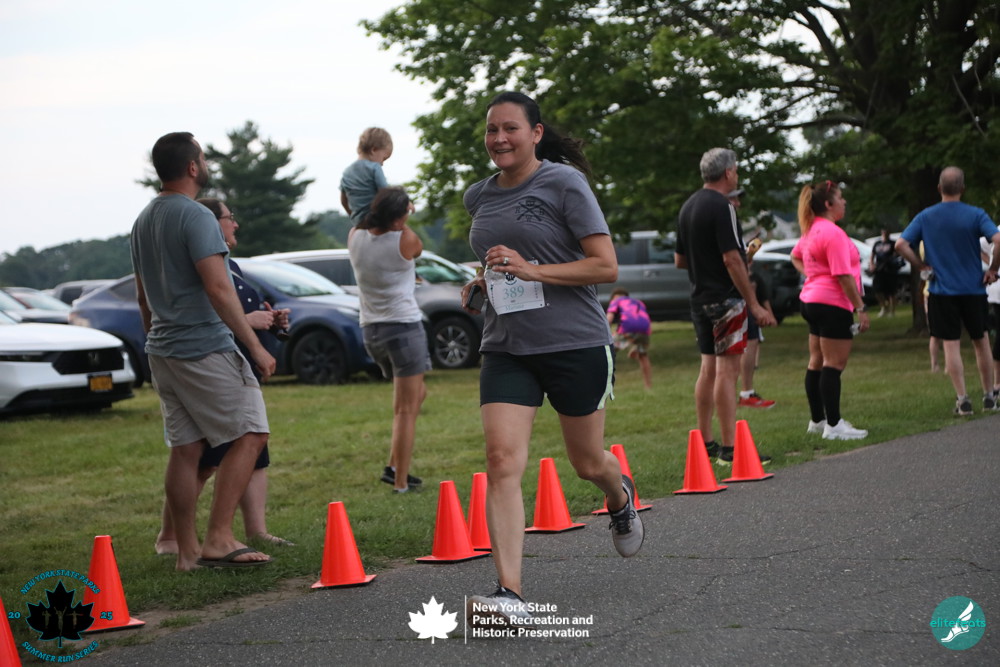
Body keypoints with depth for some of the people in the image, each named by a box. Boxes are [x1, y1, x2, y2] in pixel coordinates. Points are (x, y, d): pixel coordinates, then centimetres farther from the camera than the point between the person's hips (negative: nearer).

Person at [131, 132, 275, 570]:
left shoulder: (143, 221, 15)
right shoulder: (196, 216, -14)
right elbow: (218, 288, -20)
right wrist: (255, 346, -18)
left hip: (162, 351, 9)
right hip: (205, 347, -9)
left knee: (185, 449, 10)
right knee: (250, 433, -3)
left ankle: (187, 551, 11)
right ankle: (218, 538, -10)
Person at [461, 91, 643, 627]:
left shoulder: (563, 183, -8)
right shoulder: (479, 197, 10)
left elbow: (606, 266, -12)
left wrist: (532, 270, -21)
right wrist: (484, 281, 10)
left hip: (576, 344, -4)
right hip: (506, 349, 4)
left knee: (587, 463, 11)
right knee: (502, 462, -15)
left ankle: (620, 497, 50)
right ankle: (510, 594, -19)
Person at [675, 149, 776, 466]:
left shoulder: (688, 207, 13)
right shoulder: (721, 207, -14)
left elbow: (680, 259, 18)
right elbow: (732, 259, -20)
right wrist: (754, 304, -18)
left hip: (699, 298, 9)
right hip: (725, 298, -9)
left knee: (708, 368, 14)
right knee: (727, 370, -9)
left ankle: (704, 443, 18)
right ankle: (730, 448, -10)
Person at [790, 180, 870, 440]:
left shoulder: (810, 230, 11)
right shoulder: (833, 234, -18)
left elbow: (796, 256, 29)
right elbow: (844, 275, -22)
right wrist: (861, 308, -19)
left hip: (812, 300, 10)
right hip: (833, 304, -10)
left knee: (817, 362, 14)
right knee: (834, 365, -8)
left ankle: (817, 420, 22)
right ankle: (834, 426, -8)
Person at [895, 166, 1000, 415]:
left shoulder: (925, 217, -2)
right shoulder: (976, 215, -7)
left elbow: (901, 245, -9)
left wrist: (921, 266, 0)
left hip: (941, 291, 0)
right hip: (973, 289, 0)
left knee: (951, 345, 3)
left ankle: (962, 400, -1)